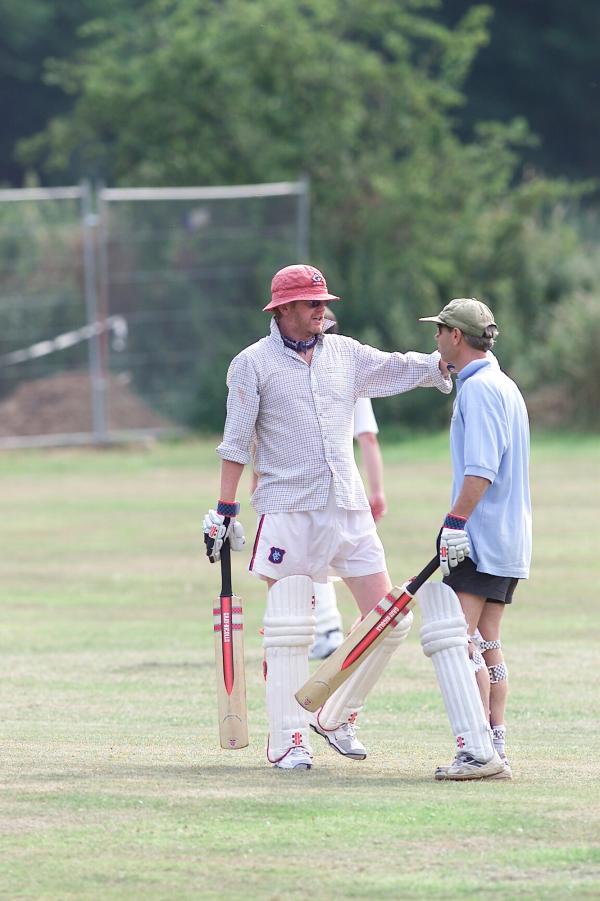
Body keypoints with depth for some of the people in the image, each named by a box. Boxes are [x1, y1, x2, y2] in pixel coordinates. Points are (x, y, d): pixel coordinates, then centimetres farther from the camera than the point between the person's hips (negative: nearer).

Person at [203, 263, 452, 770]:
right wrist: (225, 512, -5)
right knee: (289, 631, -7)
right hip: (287, 512, -5)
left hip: (347, 507, 5)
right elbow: (236, 443, -1)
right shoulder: (253, 364, 0)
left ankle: (336, 719, 14)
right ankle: (288, 741, -1)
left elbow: (402, 369, 7)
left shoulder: (345, 353, 13)